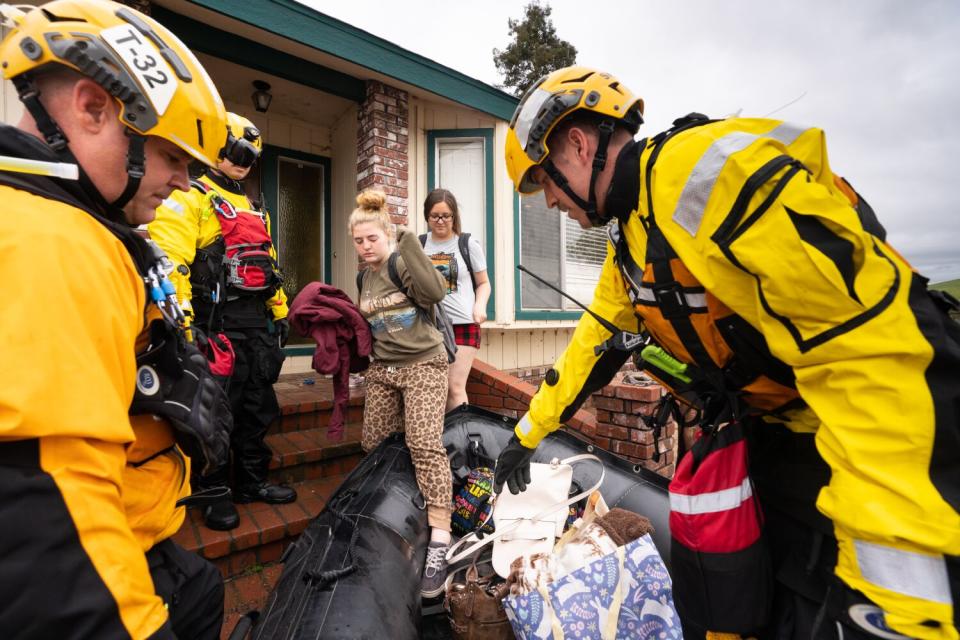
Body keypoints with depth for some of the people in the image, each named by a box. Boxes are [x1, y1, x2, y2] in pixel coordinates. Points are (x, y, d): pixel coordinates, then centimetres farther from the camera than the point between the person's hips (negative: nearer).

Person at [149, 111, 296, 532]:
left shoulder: (252, 209, 22)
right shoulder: (190, 198, -3)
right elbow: (169, 260, -15)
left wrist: (280, 312, 18)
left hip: (257, 322, 8)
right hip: (216, 323, -8)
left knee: (258, 407, 13)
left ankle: (252, 482, 28)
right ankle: (213, 493, 19)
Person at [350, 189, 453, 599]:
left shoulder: (401, 263, -8)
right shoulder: (364, 278, 14)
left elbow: (434, 294, -27)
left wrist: (410, 246, -25)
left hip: (422, 364, -7)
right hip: (382, 369, 8)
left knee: (425, 445, -17)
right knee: (372, 444, 11)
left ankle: (439, 542, -13)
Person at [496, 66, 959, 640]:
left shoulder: (701, 169, -25)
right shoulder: (628, 242, 5)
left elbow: (870, 341, -30)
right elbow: (595, 342, 13)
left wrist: (886, 583, -27)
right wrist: (528, 433, 19)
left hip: (879, 443, -8)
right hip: (782, 435, 8)